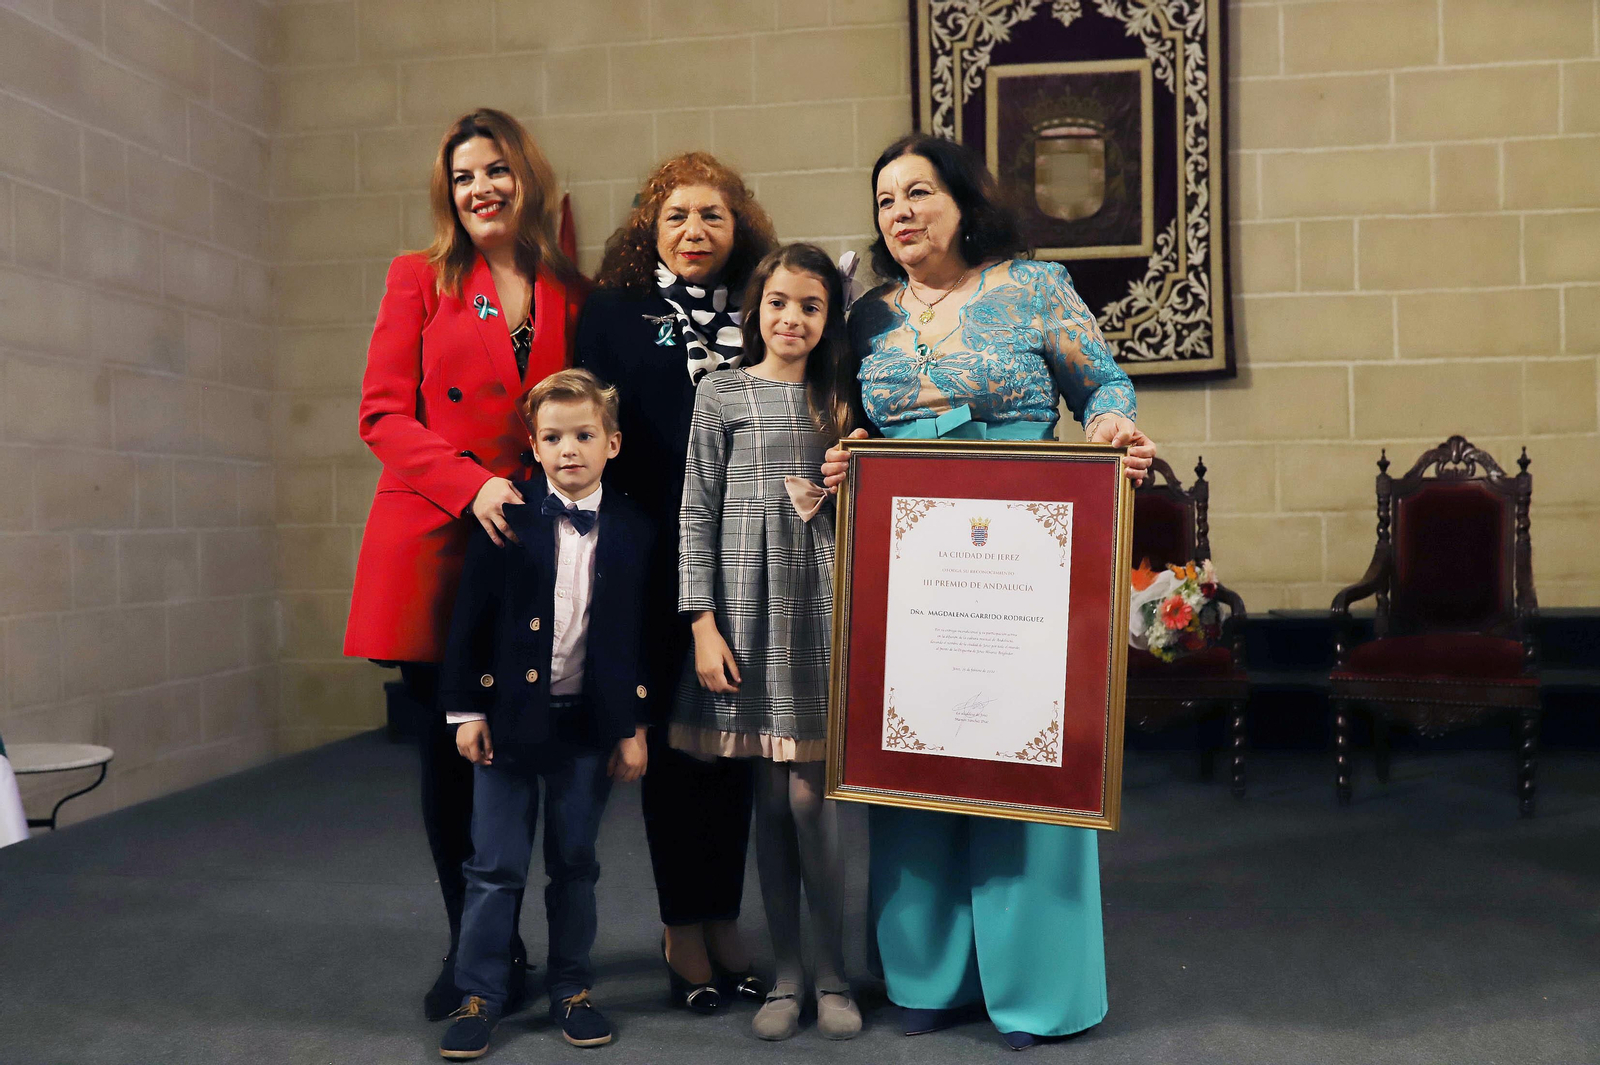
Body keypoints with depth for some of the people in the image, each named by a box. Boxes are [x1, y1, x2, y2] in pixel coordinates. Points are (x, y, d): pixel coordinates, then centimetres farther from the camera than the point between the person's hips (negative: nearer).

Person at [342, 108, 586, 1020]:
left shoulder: (572, 295, 9)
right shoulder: (421, 279, 6)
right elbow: (383, 412, -2)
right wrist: (472, 483, -16)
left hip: (529, 548, 1)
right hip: (432, 543, -1)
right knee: (449, 748, 5)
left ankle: (497, 947, 20)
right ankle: (469, 945, 21)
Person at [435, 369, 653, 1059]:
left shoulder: (631, 530, 0)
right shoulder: (507, 517, -4)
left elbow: (641, 635, 3)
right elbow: (471, 616, -3)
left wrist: (634, 728, 1)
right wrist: (467, 710, -6)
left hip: (589, 724, 1)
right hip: (508, 715, -1)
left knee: (574, 864, 12)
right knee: (496, 867, 5)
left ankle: (572, 989, 27)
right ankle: (479, 995, 18)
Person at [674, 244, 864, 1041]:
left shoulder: (841, 399, 10)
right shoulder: (721, 393, 4)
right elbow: (698, 514, 2)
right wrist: (703, 623, -5)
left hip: (822, 602, 1)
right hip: (750, 602, -1)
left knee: (809, 793, -3)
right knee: (770, 798, 4)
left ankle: (832, 975, 11)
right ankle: (786, 974, 16)